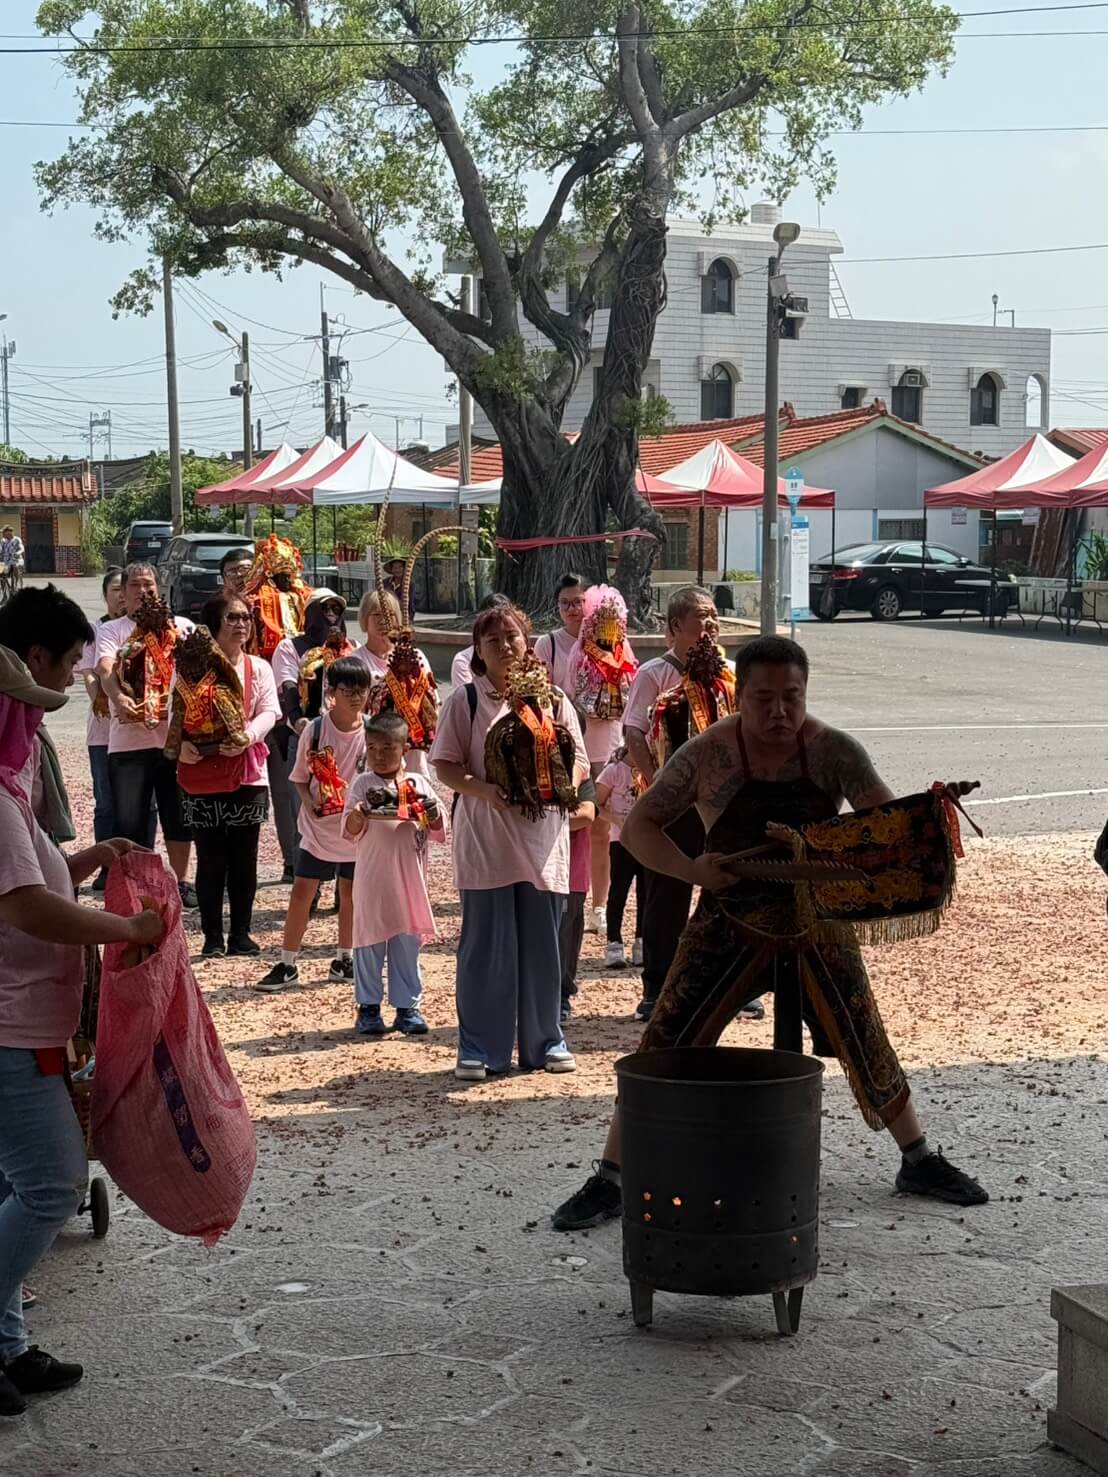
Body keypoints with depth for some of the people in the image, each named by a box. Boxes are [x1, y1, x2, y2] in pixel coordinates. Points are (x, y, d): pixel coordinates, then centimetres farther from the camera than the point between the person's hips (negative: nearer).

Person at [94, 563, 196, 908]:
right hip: (128, 740, -1)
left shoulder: (180, 626, 11)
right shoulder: (110, 630, 7)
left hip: (175, 735, 1)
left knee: (178, 816, 10)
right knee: (129, 821, -1)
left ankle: (180, 881, 25)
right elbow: (105, 670, -10)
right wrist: (118, 698, -32)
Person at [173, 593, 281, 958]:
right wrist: (181, 744, -26)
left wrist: (248, 736, -23)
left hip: (247, 774, 2)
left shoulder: (259, 668, 7)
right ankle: (212, 937, 12)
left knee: (244, 859, 6)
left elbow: (269, 712, -3)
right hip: (201, 776, -2)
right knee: (210, 860, 3)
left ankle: (240, 934, 17)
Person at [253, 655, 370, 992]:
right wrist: (310, 802, -17)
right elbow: (300, 777, 0)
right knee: (302, 892, 0)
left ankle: (344, 960, 29)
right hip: (319, 827, -1)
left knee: (350, 893, 13)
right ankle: (287, 965, 9)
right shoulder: (314, 729, -10)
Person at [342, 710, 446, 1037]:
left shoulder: (418, 784, 6)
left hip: (409, 878, 2)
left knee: (408, 943, 7)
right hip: (372, 877, -2)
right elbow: (351, 831, -10)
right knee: (370, 941, 4)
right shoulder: (362, 784, 0)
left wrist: (432, 814, -14)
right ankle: (368, 1007, 14)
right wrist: (358, 814, -30)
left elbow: (438, 832, 7)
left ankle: (408, 1006, 15)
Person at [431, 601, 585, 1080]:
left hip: (542, 837, 2)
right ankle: (480, 1049, 9)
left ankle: (545, 1041, 20)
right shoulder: (465, 700, 3)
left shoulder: (552, 698, 9)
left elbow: (578, 760, 11)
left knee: (542, 944, 7)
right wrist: (483, 790, -18)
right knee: (485, 945, 0)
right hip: (484, 837, -2)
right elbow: (445, 765, 0)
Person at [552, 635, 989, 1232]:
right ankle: (609, 1179, 4)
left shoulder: (831, 749, -9)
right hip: (731, 921, -1)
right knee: (665, 1046, -6)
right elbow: (639, 827, -8)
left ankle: (919, 1162, 31)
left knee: (866, 1044, 10)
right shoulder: (706, 754, -11)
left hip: (817, 920, 1)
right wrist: (691, 869, -25)